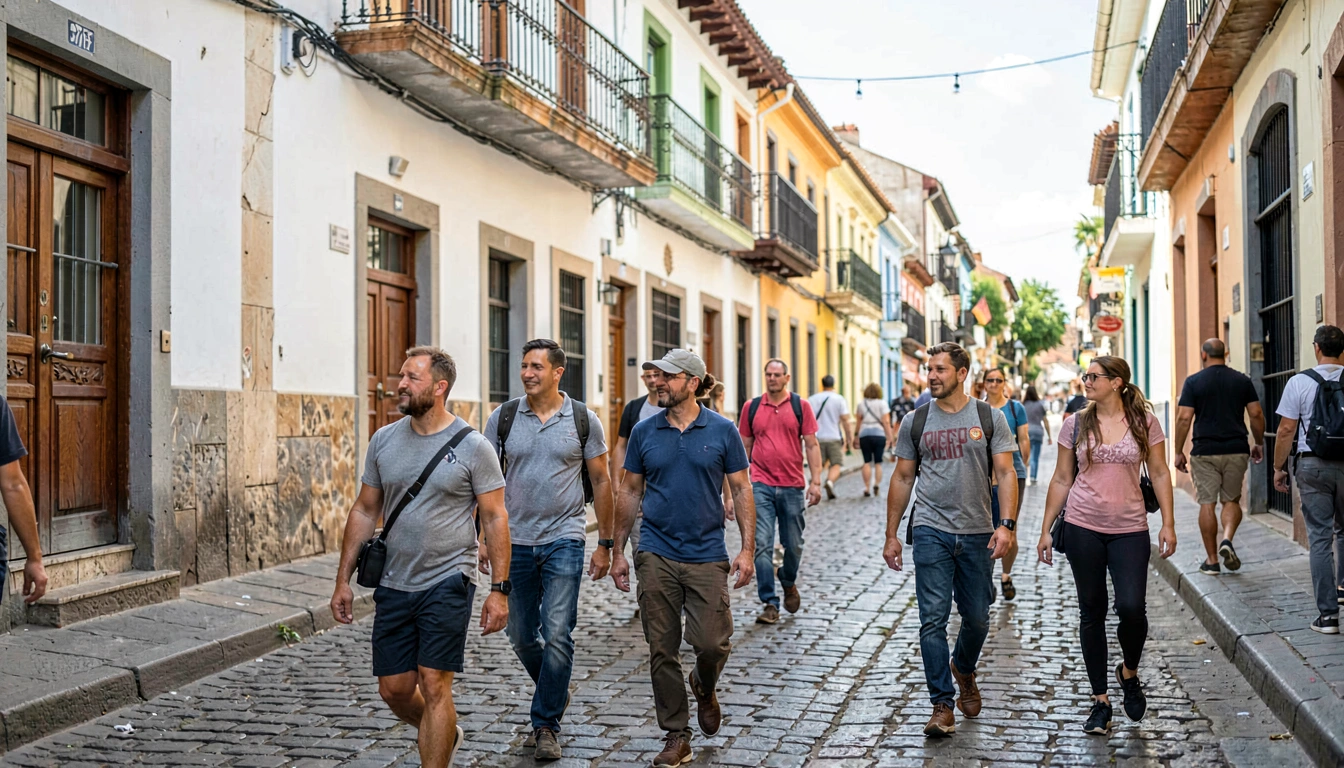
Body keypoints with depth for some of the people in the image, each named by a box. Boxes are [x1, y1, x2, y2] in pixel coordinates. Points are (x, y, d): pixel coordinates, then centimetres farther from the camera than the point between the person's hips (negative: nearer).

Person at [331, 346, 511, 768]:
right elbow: (365, 511, 11)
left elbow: (495, 518, -6)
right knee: (394, 689, 10)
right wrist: (343, 580, 9)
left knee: (434, 686, -6)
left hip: (447, 584, -5)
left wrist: (500, 590, -11)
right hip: (394, 586, 5)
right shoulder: (384, 441, 5)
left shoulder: (472, 446, -8)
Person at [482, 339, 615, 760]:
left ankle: (545, 724, 6)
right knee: (522, 637, 11)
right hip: (515, 540, 3)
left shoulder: (583, 419, -2)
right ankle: (556, 691, 38)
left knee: (556, 634, -9)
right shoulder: (503, 417, 1)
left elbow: (601, 482, 4)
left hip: (564, 540, -2)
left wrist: (605, 543, 2)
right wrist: (485, 538, 2)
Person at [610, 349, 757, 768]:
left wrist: (747, 549, -6)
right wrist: (618, 551, 8)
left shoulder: (722, 430, -1)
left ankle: (704, 686, 30)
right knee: (662, 650, 3)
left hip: (707, 556, -1)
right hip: (656, 556, 2)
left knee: (710, 642, -6)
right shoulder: (644, 431, 3)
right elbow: (629, 492, 10)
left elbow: (741, 490, 1)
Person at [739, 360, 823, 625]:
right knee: (762, 546, -8)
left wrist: (816, 481, -5)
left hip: (792, 486, 0)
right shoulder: (752, 407, 6)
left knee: (793, 546, 9)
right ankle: (770, 604, -3)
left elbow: (812, 445, 3)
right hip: (761, 486, 0)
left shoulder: (801, 406, 3)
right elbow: (745, 447, 12)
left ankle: (788, 582, 39)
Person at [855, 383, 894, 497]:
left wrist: (857, 437, 16)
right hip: (879, 434, -1)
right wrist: (889, 436, -2)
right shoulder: (882, 403, 1)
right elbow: (886, 421, -5)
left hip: (864, 434, 1)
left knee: (867, 462, 1)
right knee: (878, 462, 5)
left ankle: (866, 487, -5)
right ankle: (877, 484, -10)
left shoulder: (861, 404, 8)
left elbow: (859, 422, 10)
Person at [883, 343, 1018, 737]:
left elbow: (1005, 473, -1)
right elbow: (902, 479, 9)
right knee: (933, 620, -6)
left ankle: (963, 669, 41)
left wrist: (1007, 524, -14)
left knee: (977, 619, 11)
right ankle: (942, 705, 1)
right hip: (931, 531, 0)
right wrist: (892, 534, 7)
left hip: (977, 534, 1)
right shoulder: (915, 421, 4)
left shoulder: (989, 417, 2)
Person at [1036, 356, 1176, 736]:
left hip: (1130, 529, -1)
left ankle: (1129, 672, 20)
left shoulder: (1144, 422, 1)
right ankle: (1100, 700, 15)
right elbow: (1061, 479, 7)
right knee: (1091, 612, 5)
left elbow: (1159, 473, 4)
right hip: (1083, 527, 1)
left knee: (1132, 607, -13)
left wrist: (1168, 523, -2)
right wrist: (1046, 529, 5)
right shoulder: (1076, 424, 3)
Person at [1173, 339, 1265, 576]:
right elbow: (1256, 415, 3)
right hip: (1236, 450, 2)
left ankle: (1212, 560, 7)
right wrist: (1259, 443, 17)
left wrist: (1179, 452, -1)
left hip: (1204, 452, -2)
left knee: (1207, 504, 4)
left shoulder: (1193, 382, -3)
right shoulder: (1242, 380, 4)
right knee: (1232, 500, 15)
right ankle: (1227, 540, -10)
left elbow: (1184, 418, -8)